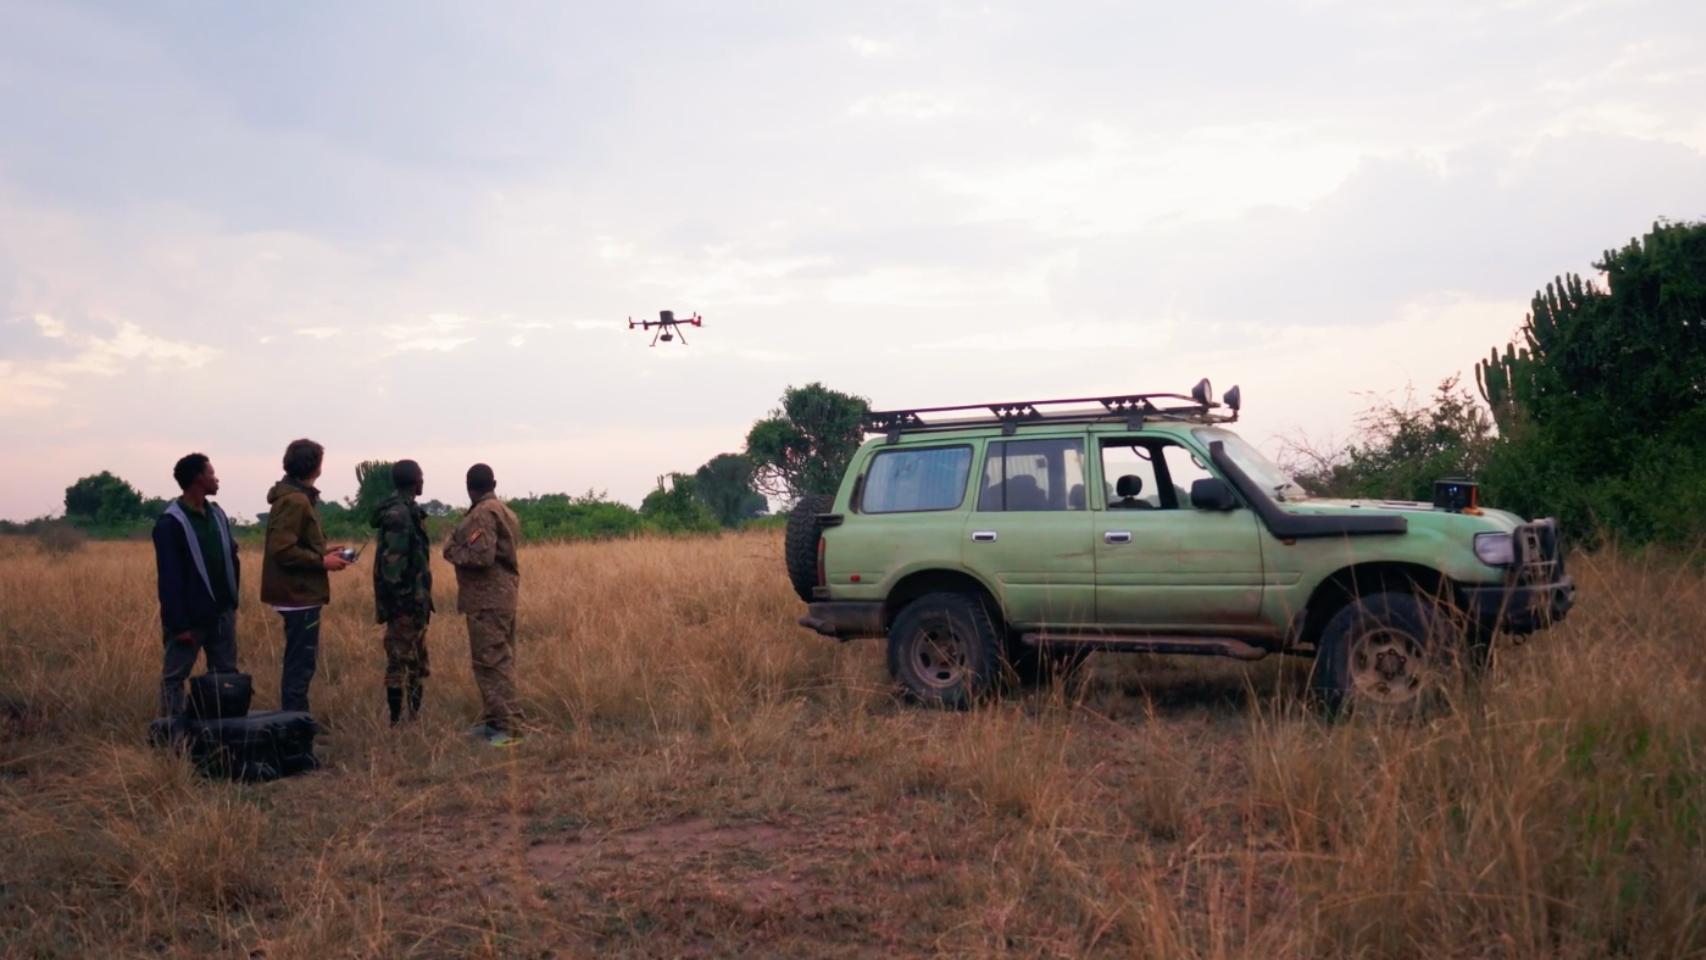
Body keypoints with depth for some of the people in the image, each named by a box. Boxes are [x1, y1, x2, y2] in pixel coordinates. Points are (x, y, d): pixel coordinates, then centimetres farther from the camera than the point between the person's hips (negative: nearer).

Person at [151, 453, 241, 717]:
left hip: (222, 612, 7)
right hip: (191, 617, -7)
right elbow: (169, 578, -15)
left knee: (226, 674, 11)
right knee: (175, 676, 5)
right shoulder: (170, 523, -13)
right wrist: (179, 624, -18)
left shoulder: (217, 514, 9)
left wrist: (232, 600, 9)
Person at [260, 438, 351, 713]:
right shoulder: (294, 500, -17)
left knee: (299, 662, 16)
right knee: (301, 663, -5)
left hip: (299, 592, 10)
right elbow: (282, 549, -23)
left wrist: (322, 552, 10)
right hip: (300, 593, -10)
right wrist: (321, 561, -17)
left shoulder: (296, 496, 15)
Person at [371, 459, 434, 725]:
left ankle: (415, 716, 22)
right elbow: (393, 563, -23)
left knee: (417, 660, 15)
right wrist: (401, 600, -23)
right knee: (399, 660, -4)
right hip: (406, 602, -10)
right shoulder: (398, 514, -17)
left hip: (414, 600, 10)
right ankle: (396, 721, 1)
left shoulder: (407, 511, 13)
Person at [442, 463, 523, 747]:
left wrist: (452, 551, -7)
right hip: (501, 594, 10)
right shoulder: (502, 510, 15)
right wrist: (460, 547, 14)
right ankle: (493, 720, 22)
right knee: (498, 659, 14)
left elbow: (481, 556, -23)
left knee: (491, 661, -8)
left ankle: (508, 727, -9)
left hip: (487, 598, -10)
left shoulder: (482, 513, -14)